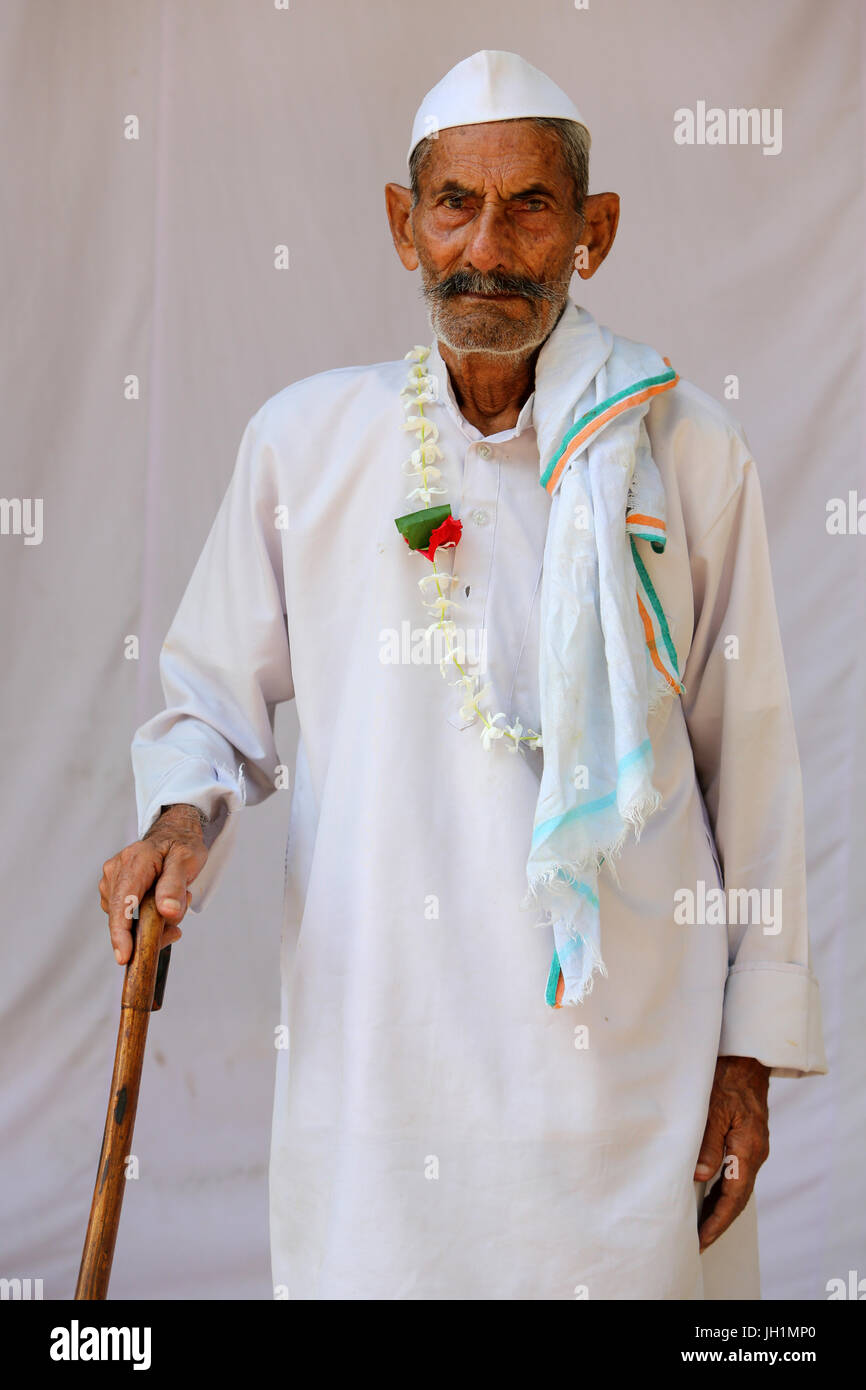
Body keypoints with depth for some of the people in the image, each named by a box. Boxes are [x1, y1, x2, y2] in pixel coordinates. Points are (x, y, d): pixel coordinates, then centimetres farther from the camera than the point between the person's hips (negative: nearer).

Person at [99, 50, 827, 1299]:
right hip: (373, 1042, 1)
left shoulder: (689, 450, 2)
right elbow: (212, 700, 12)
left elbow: (750, 759, 5)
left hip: (628, 1044, 0)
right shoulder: (304, 440, 4)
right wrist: (182, 817, -10)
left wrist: (753, 1048, 3)